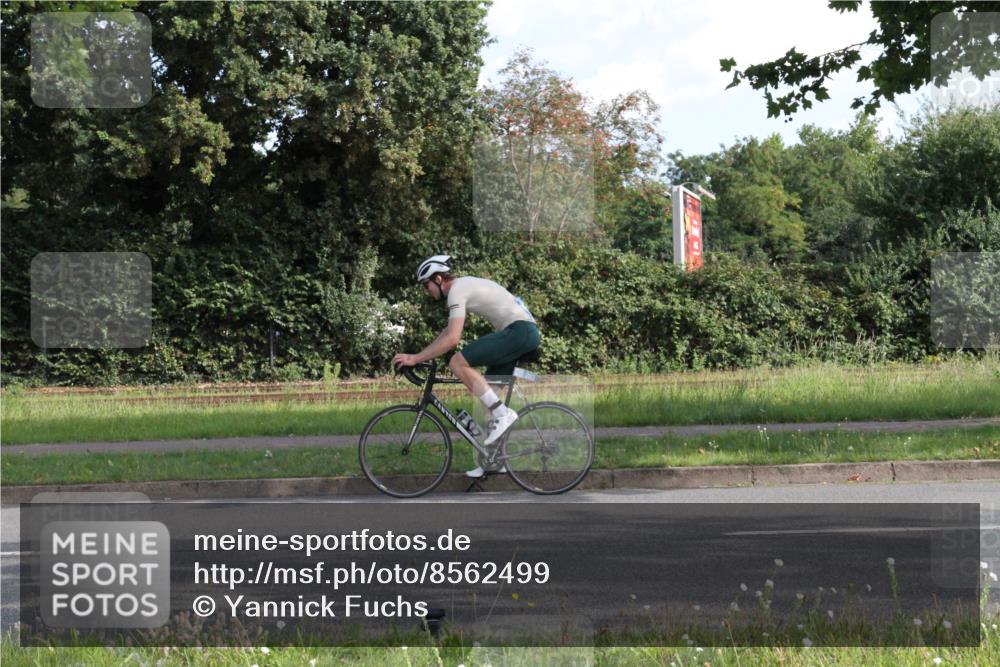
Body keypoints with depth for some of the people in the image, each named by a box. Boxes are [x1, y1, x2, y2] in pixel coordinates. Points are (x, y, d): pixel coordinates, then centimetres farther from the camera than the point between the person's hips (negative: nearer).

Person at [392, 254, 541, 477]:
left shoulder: (457, 289, -11)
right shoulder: (464, 286, 20)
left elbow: (452, 339, -22)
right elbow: (448, 332, 27)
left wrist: (415, 358, -19)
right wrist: (419, 356, 22)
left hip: (519, 331, -10)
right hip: (526, 332, 10)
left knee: (458, 363, -18)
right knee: (487, 397, 12)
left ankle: (502, 414, -16)